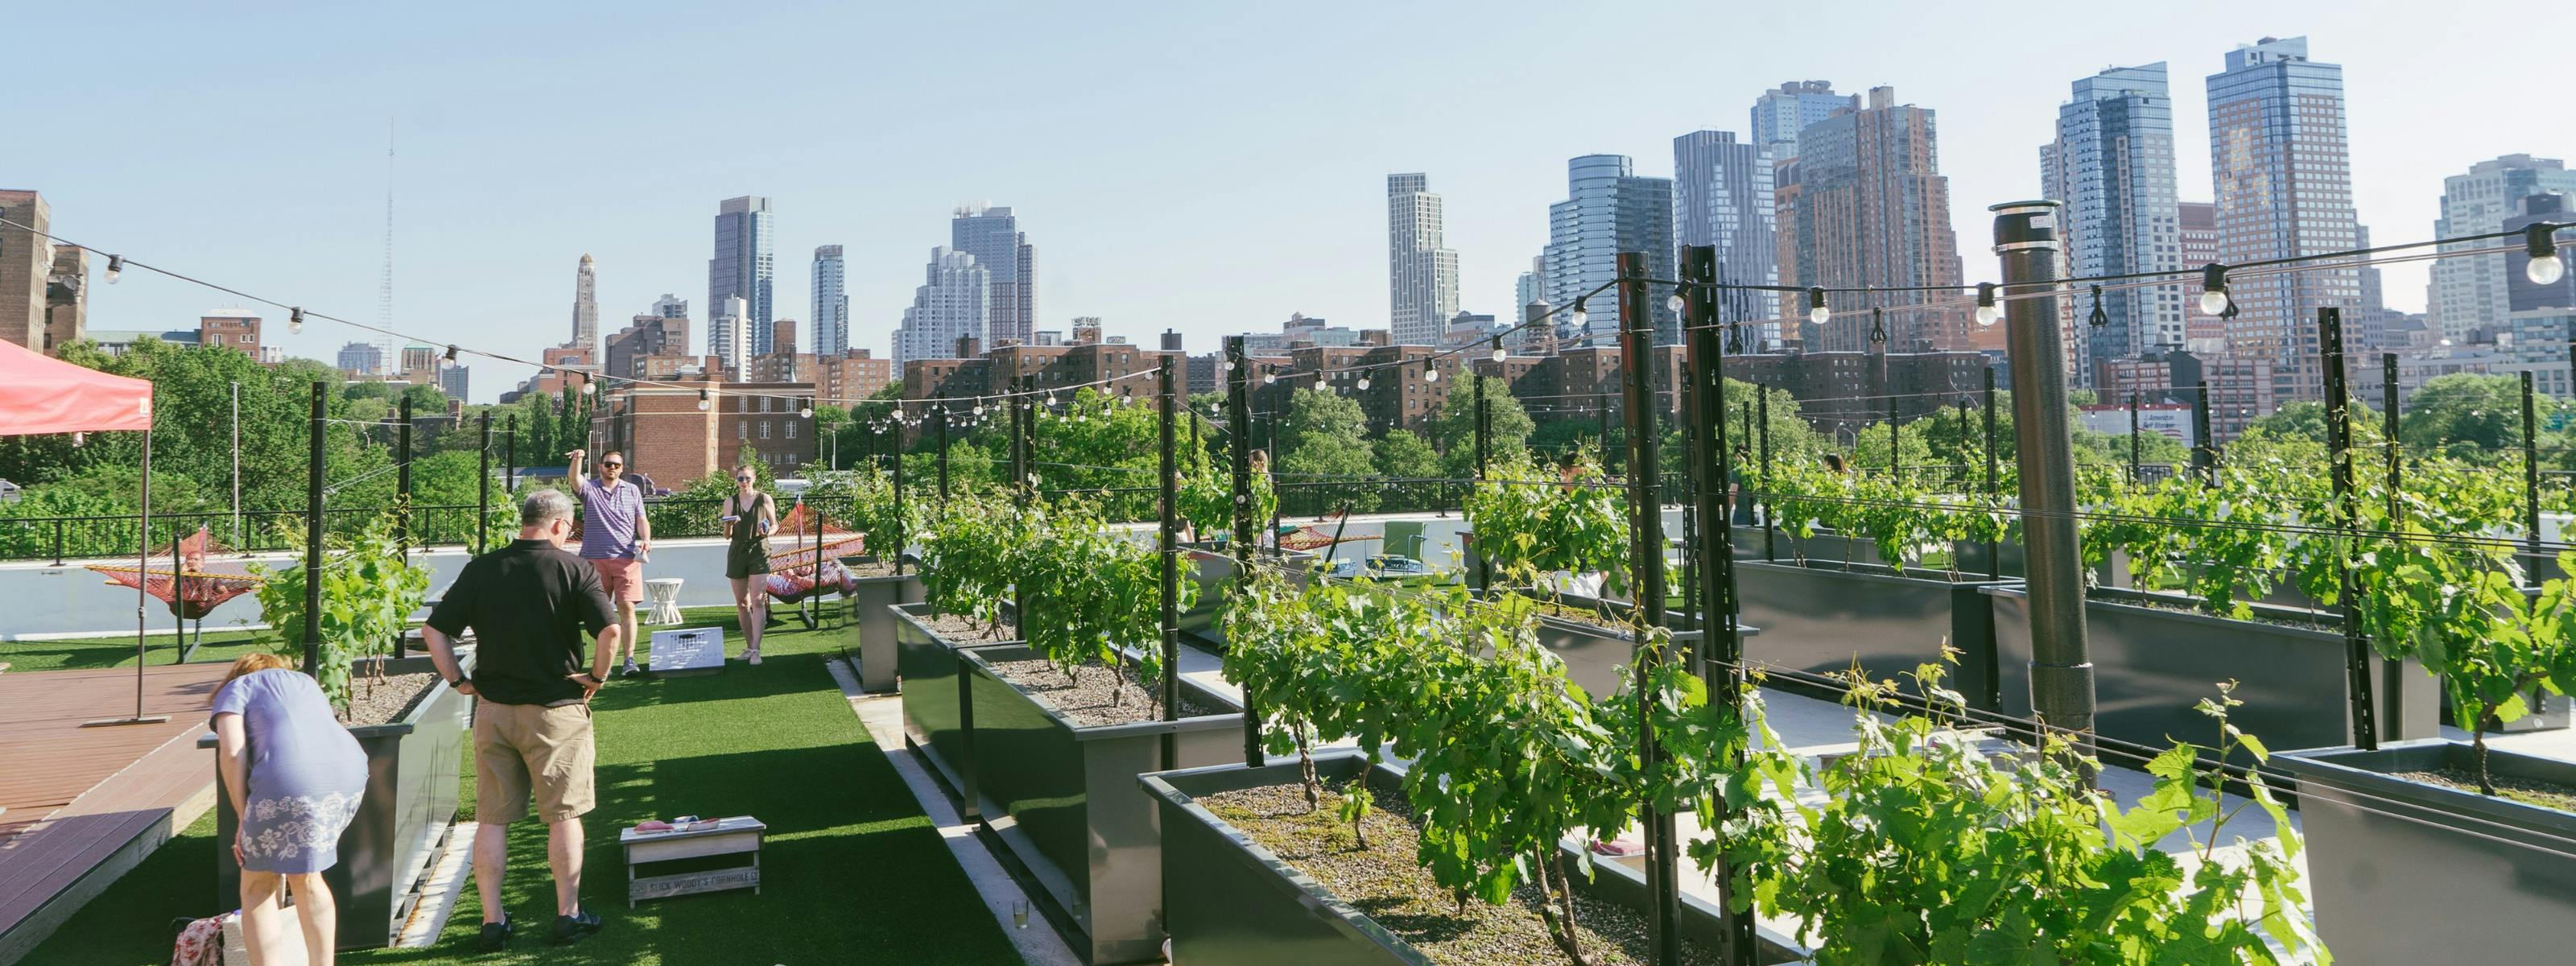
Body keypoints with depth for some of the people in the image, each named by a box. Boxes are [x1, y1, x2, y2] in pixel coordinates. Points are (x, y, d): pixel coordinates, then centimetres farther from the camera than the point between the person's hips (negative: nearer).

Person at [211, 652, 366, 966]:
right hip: (351, 774, 6)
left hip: (292, 781, -6)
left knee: (257, 887, 15)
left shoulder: (235, 688, 22)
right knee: (305, 877, 27)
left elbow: (231, 752, 3)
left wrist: (244, 819, 7)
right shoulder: (306, 683, 38)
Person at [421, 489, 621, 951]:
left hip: (492, 709, 3)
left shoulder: (480, 570, 2)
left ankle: (493, 921, 16)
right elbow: (610, 629, -21)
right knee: (564, 816, 8)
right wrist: (597, 675, -6)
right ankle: (568, 915, 15)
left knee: (492, 819, 11)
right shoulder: (574, 569, -9)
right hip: (555, 710, -3)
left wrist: (458, 681, 8)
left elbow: (434, 630, 2)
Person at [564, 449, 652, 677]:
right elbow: (573, 477, -13)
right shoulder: (589, 489, 8)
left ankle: (629, 659, -12)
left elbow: (641, 520, 12)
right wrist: (578, 459, -33)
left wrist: (646, 539, -7)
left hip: (627, 558, 0)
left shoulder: (633, 491, 14)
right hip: (595, 558, 0)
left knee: (627, 607, -10)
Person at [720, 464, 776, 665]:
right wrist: (729, 525, -16)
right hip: (737, 552, 3)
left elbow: (775, 524, 11)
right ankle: (749, 646, 18)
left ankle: (755, 650, -15)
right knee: (742, 603, 7)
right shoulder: (730, 502, 6)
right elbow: (726, 535, 6)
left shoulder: (765, 499, 2)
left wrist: (767, 531, -11)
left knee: (758, 601, -13)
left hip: (759, 552, -3)